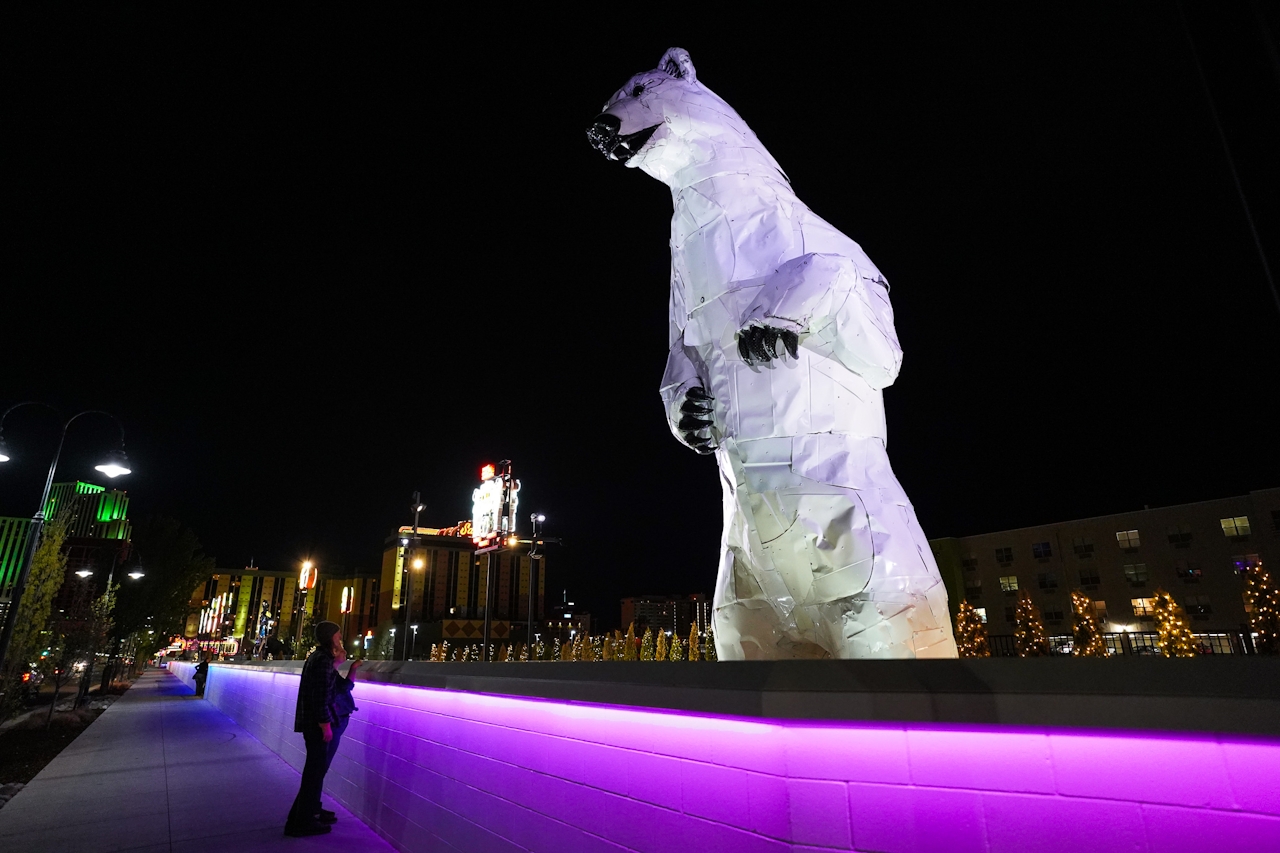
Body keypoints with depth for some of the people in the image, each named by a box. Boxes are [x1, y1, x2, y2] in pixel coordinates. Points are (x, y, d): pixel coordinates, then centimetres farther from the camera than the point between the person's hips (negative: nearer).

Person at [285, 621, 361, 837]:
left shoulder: (322, 658, 15)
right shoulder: (323, 660, -17)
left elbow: (338, 689, 18)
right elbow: (320, 697, -22)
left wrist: (352, 669, 11)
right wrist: (326, 726, -22)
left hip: (322, 724, 10)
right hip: (321, 725, -10)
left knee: (316, 770, 21)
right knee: (315, 771, -1)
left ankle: (311, 811, 34)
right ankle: (302, 822, 8)